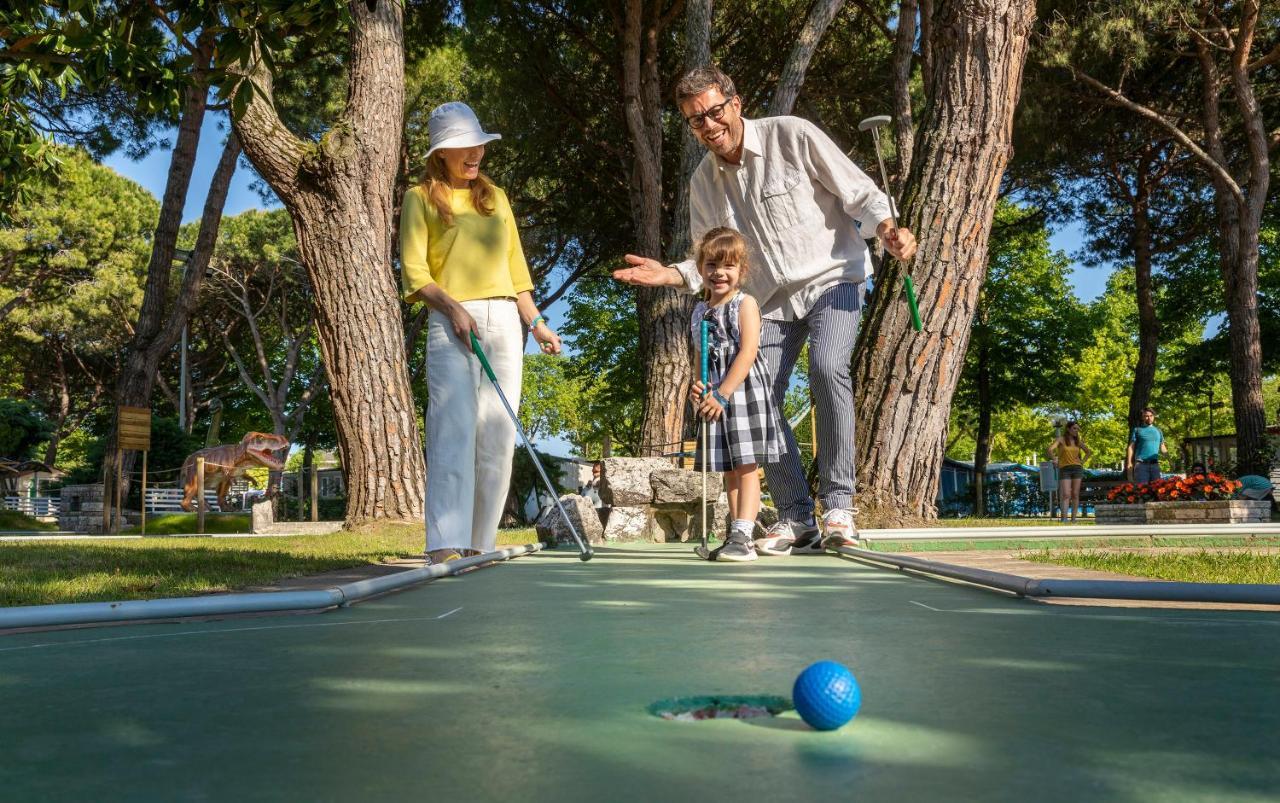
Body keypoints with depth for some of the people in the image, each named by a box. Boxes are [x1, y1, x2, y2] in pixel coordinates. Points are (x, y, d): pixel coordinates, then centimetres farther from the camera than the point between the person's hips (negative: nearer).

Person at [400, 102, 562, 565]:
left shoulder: (496, 197, 21)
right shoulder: (421, 199, 7)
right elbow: (413, 270, -2)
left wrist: (535, 322, 13)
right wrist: (451, 308, -16)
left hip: (504, 321, 5)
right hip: (451, 323, -4)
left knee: (497, 435, 0)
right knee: (454, 429, -16)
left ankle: (479, 543, 7)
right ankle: (445, 545, -20)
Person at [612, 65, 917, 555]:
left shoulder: (793, 136, -8)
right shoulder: (703, 183, 6)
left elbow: (859, 193, -7)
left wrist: (886, 228, -27)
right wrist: (671, 274, -8)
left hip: (832, 279, -5)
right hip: (771, 300, 5)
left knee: (828, 367, -29)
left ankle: (837, 505, -19)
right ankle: (795, 518, 4)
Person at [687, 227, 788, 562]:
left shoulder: (745, 304, -6)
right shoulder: (700, 311, 13)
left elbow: (748, 352, -16)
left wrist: (722, 394, -20)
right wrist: (697, 387, -3)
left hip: (744, 392, -6)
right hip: (714, 397, 7)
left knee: (746, 467, -7)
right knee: (729, 470, 11)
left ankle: (743, 536, -7)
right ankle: (737, 536, 18)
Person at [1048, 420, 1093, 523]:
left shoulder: (1078, 441, 11)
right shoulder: (1061, 439, -2)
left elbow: (1089, 452, 24)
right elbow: (1050, 449, -16)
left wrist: (1082, 461, 11)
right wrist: (1055, 462, -12)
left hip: (1077, 469, 4)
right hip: (1064, 470, -4)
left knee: (1075, 494, 1)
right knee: (1066, 495, -13)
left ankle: (1073, 519, 6)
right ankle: (1064, 519, -20)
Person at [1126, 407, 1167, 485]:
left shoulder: (1158, 431, 20)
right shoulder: (1137, 430, 10)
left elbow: (1162, 448, 18)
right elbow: (1131, 447, 4)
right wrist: (1129, 462, -8)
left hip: (1155, 464, 4)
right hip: (1141, 464, -3)